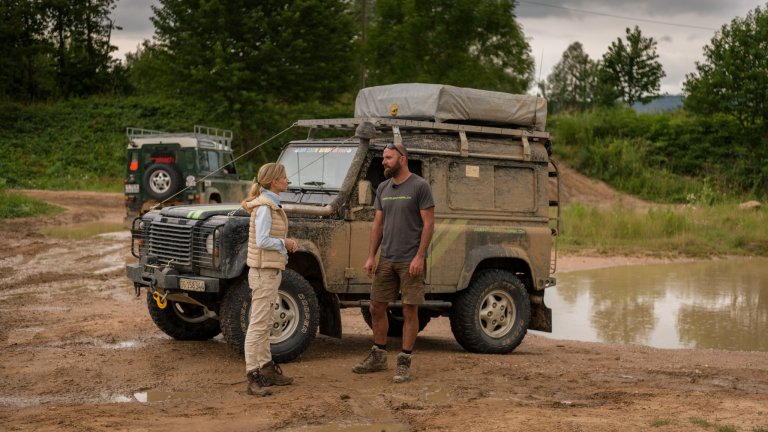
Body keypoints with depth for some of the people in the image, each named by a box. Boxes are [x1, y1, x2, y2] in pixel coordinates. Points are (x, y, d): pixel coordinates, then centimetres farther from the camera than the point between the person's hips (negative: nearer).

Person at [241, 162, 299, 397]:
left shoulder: (272, 204, 13)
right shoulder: (264, 207, -17)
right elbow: (262, 241, -24)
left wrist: (286, 243, 3)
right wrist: (285, 243, -11)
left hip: (271, 270, 10)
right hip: (263, 271, -10)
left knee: (265, 324, 16)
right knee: (258, 324, -9)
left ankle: (267, 369, 25)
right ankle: (253, 377, -9)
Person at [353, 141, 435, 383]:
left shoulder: (420, 186, -7)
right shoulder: (383, 188, 11)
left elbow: (429, 223, -10)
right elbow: (378, 224, 13)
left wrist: (419, 256, -16)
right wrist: (371, 256, 5)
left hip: (411, 261, -6)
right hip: (386, 260, 6)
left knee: (410, 311, -2)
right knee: (377, 307, 10)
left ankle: (404, 363, 4)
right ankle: (378, 356, 24)